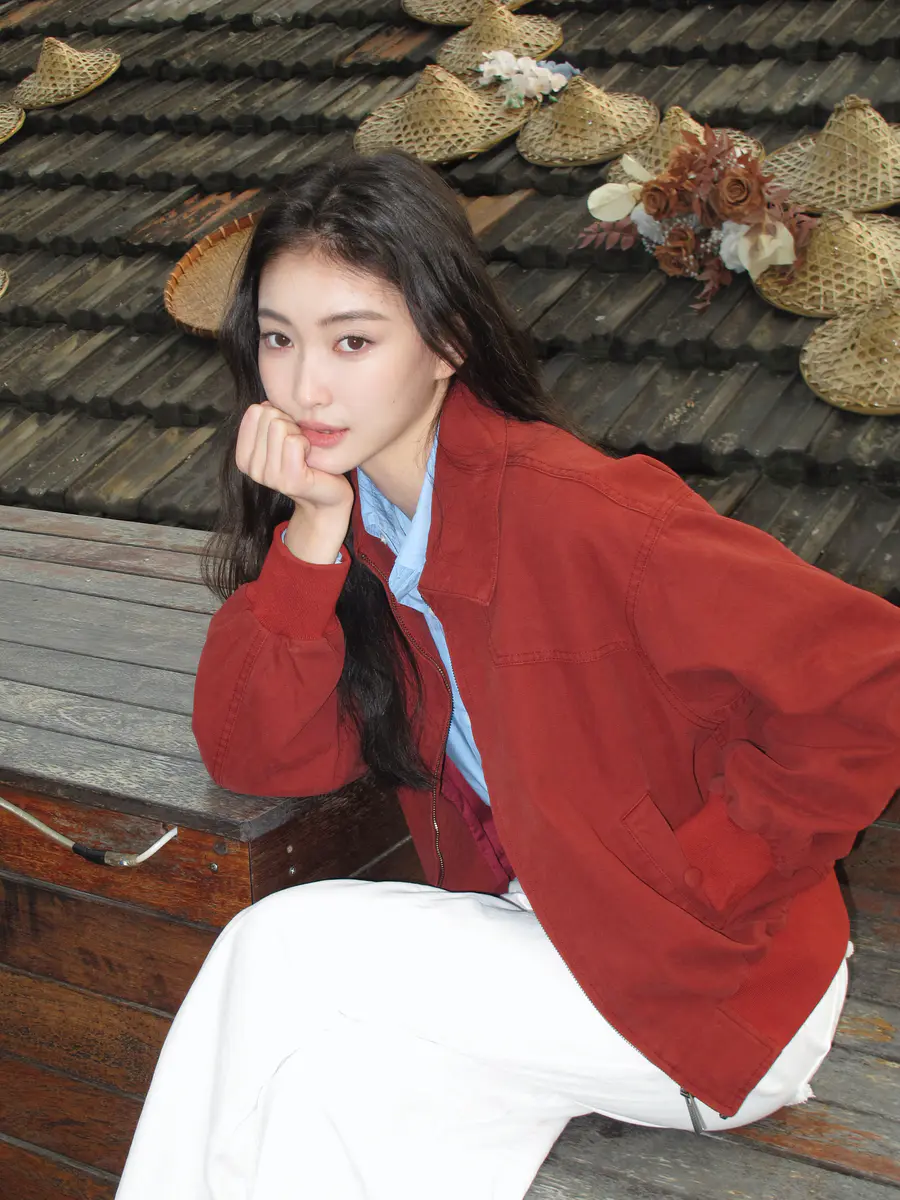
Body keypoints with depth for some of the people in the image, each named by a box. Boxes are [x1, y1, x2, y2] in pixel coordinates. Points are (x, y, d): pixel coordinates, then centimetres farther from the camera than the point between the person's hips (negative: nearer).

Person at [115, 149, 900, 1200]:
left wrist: (685, 886, -18)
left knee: (287, 950, -17)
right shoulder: (351, 505, -1)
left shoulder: (565, 510, -25)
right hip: (526, 940, 6)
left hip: (718, 991, -6)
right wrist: (312, 534, -18)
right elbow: (256, 756, -6)